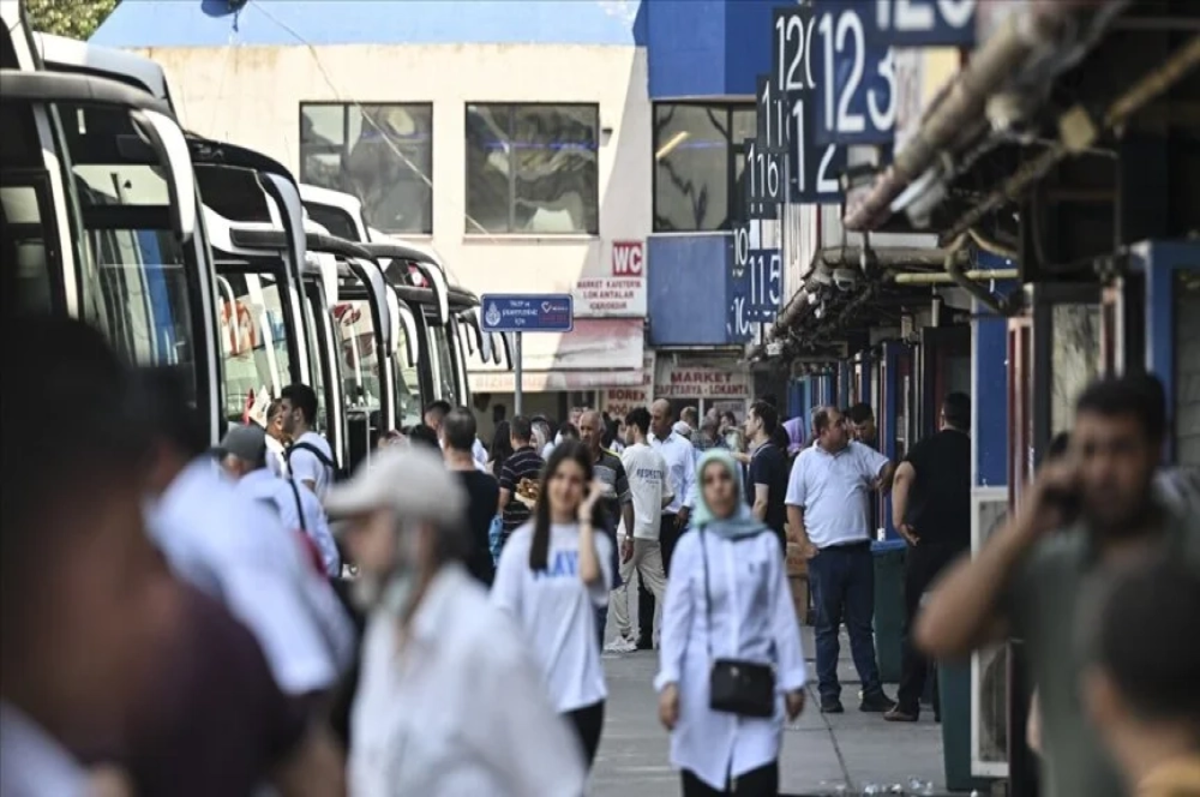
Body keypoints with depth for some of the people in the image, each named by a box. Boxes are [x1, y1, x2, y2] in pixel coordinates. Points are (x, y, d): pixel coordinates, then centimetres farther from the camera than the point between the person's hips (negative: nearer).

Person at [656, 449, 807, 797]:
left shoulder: (764, 543, 3)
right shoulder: (690, 546, 2)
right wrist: (669, 681, -5)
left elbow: (781, 614, 6)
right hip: (703, 679, 0)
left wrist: (792, 679, 6)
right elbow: (675, 618, 2)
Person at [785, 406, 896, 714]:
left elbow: (888, 467, 7)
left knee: (862, 626, 7)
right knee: (827, 627, 5)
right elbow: (793, 508, 3)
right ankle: (829, 693, 10)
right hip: (825, 553, -2)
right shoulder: (806, 461, 2)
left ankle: (872, 692, 9)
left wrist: (883, 480, -16)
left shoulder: (859, 453, 9)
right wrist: (805, 545, -7)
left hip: (859, 552, 2)